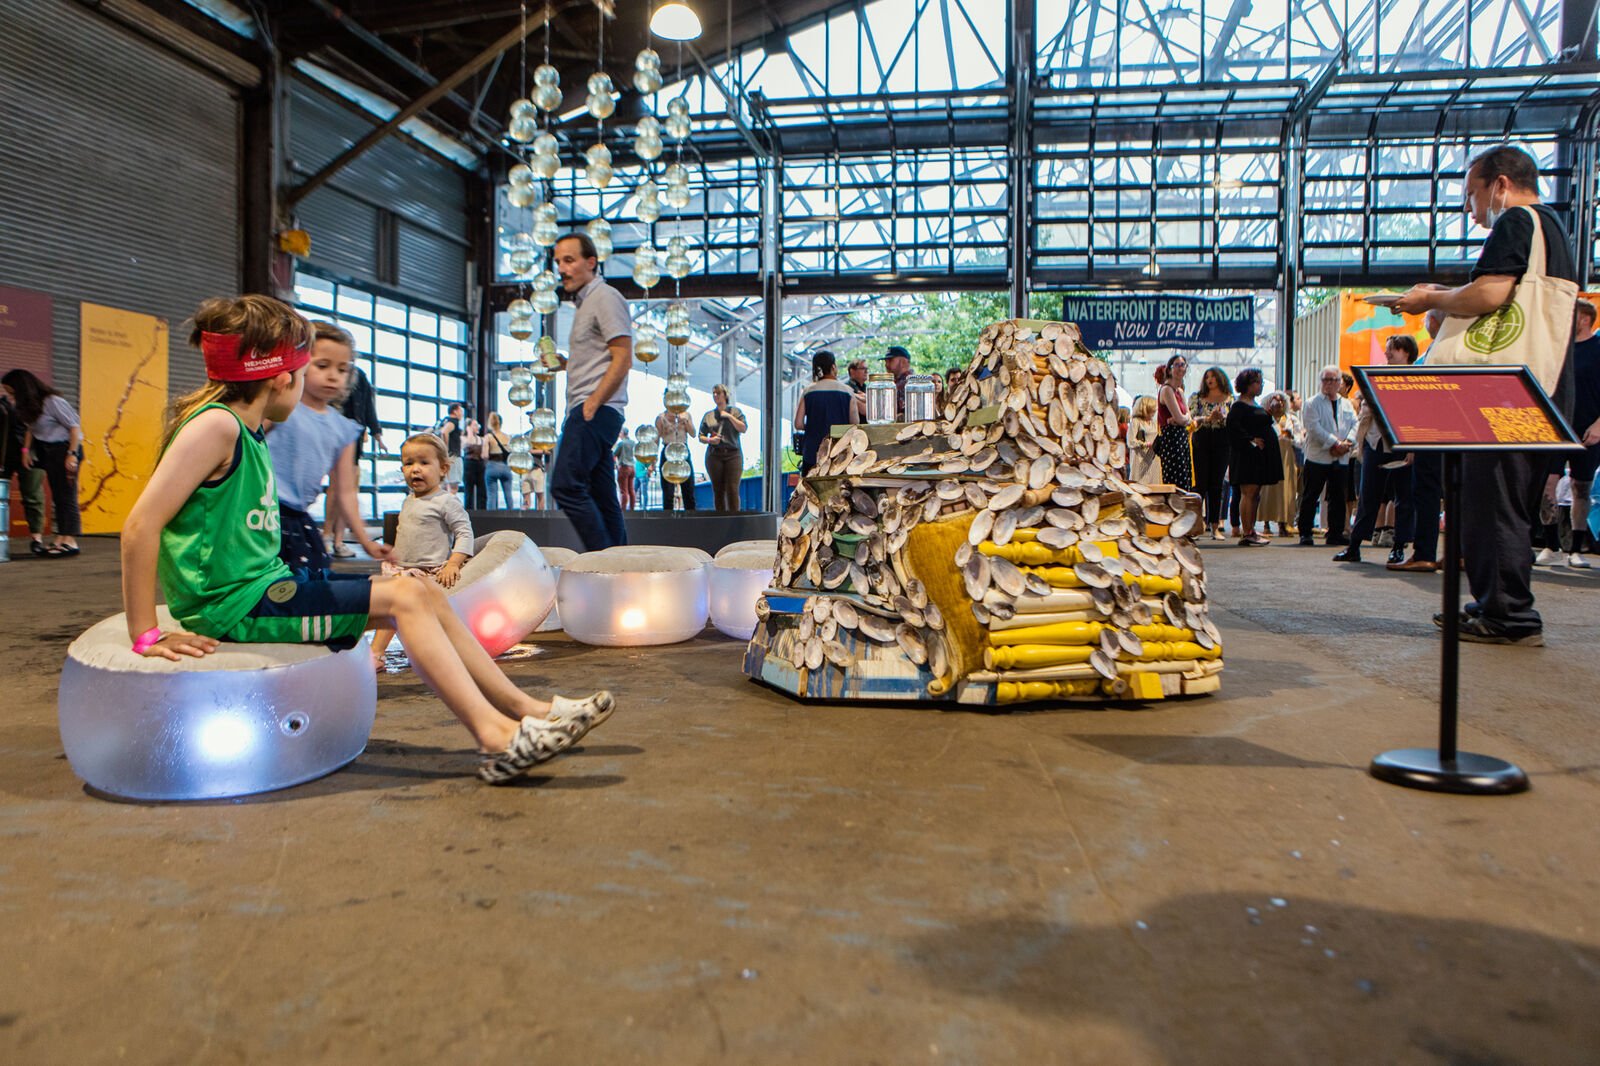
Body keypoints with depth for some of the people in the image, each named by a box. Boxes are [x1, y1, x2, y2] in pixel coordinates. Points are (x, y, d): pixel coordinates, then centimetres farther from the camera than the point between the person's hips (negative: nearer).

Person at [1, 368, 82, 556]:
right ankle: (60, 539, 9)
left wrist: (72, 454, -19)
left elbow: (74, 426, -15)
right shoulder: (28, 406, 8)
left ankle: (70, 541, -10)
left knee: (67, 496, -9)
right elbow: (30, 428, 19)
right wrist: (26, 450, 7)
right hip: (48, 452, 8)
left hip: (64, 449, -8)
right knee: (57, 497, 7)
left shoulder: (52, 402, -16)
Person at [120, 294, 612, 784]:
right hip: (235, 606, -9)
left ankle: (525, 708, 3)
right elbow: (141, 525, -22)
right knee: (403, 598, -15)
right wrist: (146, 636, -22)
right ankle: (497, 738, -18)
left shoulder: (247, 432, 14)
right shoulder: (216, 424, -16)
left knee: (425, 593, 3)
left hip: (266, 584, 9)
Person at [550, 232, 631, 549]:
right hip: (591, 413, 10)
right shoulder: (585, 302, 25)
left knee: (566, 486, -17)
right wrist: (563, 362, 16)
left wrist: (591, 404, -19)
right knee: (603, 498, 7)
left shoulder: (605, 297, -5)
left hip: (597, 410, -10)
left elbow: (622, 359, -15)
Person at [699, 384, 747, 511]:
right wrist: (709, 440, -6)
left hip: (733, 454, -2)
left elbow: (743, 428, -2)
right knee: (718, 490, -1)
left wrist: (729, 416, -5)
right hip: (714, 455, 2)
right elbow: (701, 437, 15)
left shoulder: (735, 411, 11)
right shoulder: (708, 415, 15)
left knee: (732, 489, -11)